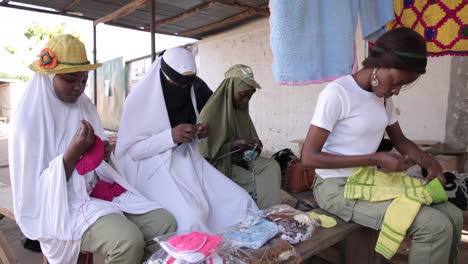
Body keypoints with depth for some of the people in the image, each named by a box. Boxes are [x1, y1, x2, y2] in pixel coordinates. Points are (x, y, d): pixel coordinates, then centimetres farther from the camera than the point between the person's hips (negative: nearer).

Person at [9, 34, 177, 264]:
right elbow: (35, 188, -11)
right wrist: (72, 154, -24)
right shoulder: (29, 120, -11)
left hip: (97, 191, 6)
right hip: (60, 204, -5)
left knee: (165, 223, -16)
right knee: (128, 240, -31)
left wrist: (103, 154, -6)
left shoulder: (85, 107, 7)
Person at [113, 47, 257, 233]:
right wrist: (171, 136, -26)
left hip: (187, 162, 6)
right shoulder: (140, 97, -11)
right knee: (191, 218, -31)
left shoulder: (186, 95, 7)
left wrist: (198, 134, -6)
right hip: (155, 167, -6)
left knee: (239, 201, -9)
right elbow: (130, 149, -14)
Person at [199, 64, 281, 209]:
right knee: (255, 181, -26)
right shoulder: (211, 112, -14)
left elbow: (250, 137, 19)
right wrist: (234, 144, -25)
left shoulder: (241, 110, 8)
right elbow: (206, 152, -15)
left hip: (241, 158, 7)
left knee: (272, 166, -18)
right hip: (219, 163, -6)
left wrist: (255, 145, -5)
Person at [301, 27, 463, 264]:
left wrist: (428, 161, -5)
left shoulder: (383, 95, 6)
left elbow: (399, 139, 16)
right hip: (337, 187, -8)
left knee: (453, 216, 3)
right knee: (436, 227, -16)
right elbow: (309, 157, -22)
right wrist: (376, 159, -23)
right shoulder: (336, 93, -20)